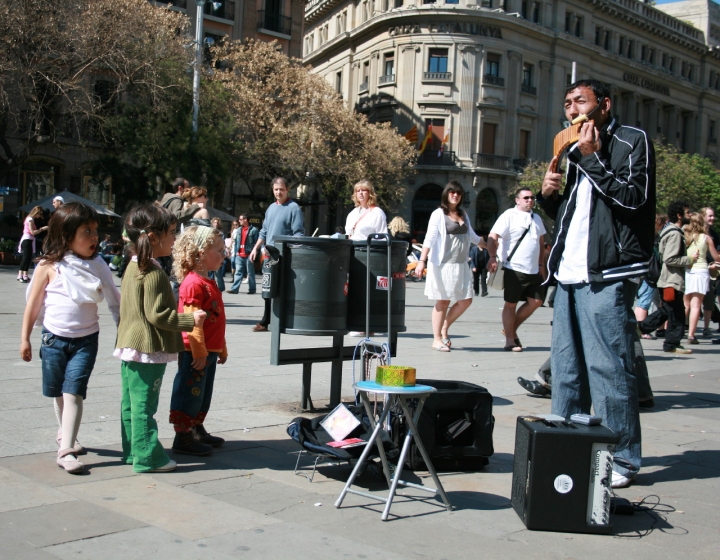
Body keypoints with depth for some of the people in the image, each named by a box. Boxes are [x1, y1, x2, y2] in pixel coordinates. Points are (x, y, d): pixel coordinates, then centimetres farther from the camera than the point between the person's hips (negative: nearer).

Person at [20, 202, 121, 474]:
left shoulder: (97, 266, 0)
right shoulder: (50, 267, -6)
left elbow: (114, 300, 6)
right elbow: (33, 304, 0)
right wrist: (25, 338, 0)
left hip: (86, 340, 0)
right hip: (54, 338, 0)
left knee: (74, 392, -10)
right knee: (58, 393, 14)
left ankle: (66, 449, -9)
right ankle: (65, 433, 39)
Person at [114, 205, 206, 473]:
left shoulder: (132, 267, 12)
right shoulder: (154, 274, -19)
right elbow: (157, 314, -22)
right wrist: (190, 320, -16)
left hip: (130, 346, 10)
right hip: (149, 350, -10)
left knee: (130, 402, 14)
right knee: (144, 406, -3)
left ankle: (131, 450, 24)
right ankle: (147, 457, 3)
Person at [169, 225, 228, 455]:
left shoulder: (209, 283, 15)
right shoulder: (193, 284, -17)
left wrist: (221, 348, 23)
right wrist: (199, 352, -21)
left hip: (208, 351, 10)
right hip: (194, 352, -10)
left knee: (203, 395, 18)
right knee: (189, 393, -1)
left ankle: (197, 430, 29)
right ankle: (182, 437, 7)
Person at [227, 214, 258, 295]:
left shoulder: (253, 230, -5)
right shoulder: (239, 230, 15)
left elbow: (256, 243, -9)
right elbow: (236, 242, 18)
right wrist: (235, 252, 10)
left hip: (248, 255, -5)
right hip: (239, 255, 5)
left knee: (250, 273, 4)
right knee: (238, 272, 2)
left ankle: (252, 289, 11)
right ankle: (234, 289, 0)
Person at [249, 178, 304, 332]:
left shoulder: (293, 208, -4)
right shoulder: (271, 208, 18)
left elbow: (299, 233, -10)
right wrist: (255, 248, 18)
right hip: (269, 254, 7)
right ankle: (265, 322, 15)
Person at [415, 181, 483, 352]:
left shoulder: (463, 214, 13)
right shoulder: (438, 214, -5)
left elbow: (472, 236, 26)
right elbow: (429, 238, -13)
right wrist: (422, 261, -22)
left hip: (461, 265, 6)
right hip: (443, 264, -6)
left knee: (466, 300, 1)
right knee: (443, 301, -1)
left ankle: (445, 329, 20)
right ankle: (437, 339, 9)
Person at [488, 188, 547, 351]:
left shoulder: (536, 218, 16)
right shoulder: (509, 216, -6)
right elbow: (493, 237, -14)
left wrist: (541, 265, 18)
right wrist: (493, 257, -25)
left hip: (534, 270, 7)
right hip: (514, 269, -7)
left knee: (535, 301, 6)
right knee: (511, 304, 1)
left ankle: (512, 329, 22)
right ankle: (509, 340, 10)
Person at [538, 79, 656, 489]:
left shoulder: (633, 141, 0)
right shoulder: (576, 151, 22)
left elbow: (634, 197, -15)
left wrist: (593, 158, -11)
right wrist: (550, 195, 7)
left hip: (607, 276, -8)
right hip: (569, 274, 8)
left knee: (609, 370, -8)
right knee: (566, 369, 11)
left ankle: (622, 459, 1)